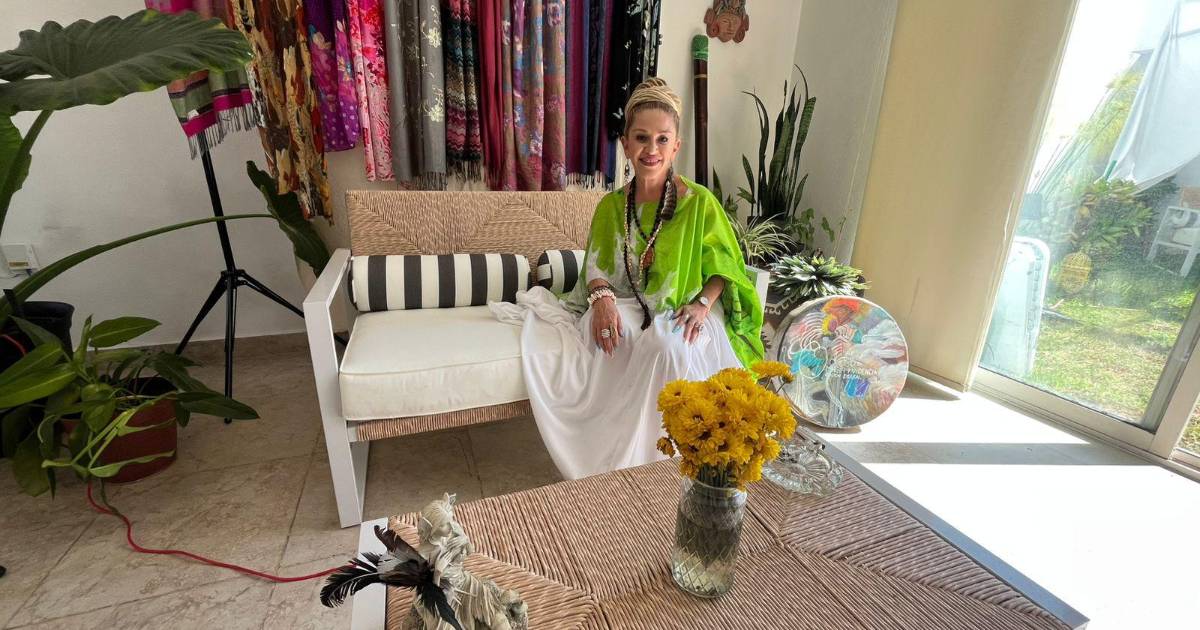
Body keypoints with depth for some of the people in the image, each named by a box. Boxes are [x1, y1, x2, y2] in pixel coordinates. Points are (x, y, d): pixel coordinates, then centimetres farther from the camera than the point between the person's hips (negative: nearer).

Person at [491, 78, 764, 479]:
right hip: (627, 307, 3)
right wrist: (602, 297, -17)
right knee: (603, 330, -31)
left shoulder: (700, 202, -9)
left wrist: (703, 303, -20)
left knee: (668, 346, -36)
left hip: (681, 313, -2)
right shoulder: (611, 205, 2)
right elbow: (596, 266, 5)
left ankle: (656, 454, -11)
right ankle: (613, 456, -12)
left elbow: (722, 269, -1)